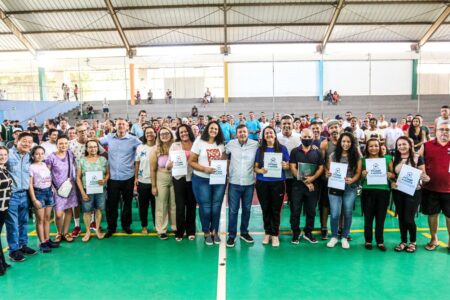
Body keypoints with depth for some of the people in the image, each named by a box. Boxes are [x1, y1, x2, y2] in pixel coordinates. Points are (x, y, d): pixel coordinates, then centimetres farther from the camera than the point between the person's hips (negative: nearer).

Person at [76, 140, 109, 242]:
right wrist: (82, 192, -6)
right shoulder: (82, 160, 1)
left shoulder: (103, 159, 4)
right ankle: (88, 232, 19)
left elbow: (108, 173, 6)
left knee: (98, 209, 8)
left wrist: (104, 180, -16)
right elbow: (78, 177, 0)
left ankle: (97, 230, 23)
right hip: (87, 190, -1)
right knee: (87, 211, 5)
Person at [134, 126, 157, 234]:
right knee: (143, 205, 10)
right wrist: (136, 178, 1)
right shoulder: (140, 147, 2)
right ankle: (144, 226, 23)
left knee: (155, 205, 9)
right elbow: (137, 163, 5)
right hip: (142, 181, 1)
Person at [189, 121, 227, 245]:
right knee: (205, 207, 5)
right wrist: (204, 169, -20)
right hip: (202, 180, -3)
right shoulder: (199, 142, -4)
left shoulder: (221, 144, 7)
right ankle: (206, 233, 23)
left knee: (216, 207, 10)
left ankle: (215, 231, 26)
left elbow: (225, 160, 12)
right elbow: (191, 161, -8)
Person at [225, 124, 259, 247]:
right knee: (233, 210, 3)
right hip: (234, 183, -1)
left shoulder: (255, 144, -5)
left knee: (247, 209, 14)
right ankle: (231, 235, 16)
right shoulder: (231, 144, -4)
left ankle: (244, 232, 31)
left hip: (249, 183, 1)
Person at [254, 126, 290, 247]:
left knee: (276, 210, 4)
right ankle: (267, 233, 24)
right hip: (262, 183, 1)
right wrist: (260, 170, -17)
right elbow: (255, 167, 4)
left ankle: (275, 235, 16)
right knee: (265, 209, 10)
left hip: (278, 183, -1)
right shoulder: (260, 149, 5)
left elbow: (288, 166, 5)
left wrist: (284, 166, -17)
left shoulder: (282, 148, 3)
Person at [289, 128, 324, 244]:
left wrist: (312, 178, -14)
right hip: (297, 185, -2)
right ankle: (295, 234, 14)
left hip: (313, 185, 2)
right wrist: (305, 181, -11)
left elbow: (321, 168, 3)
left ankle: (308, 233, 24)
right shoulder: (294, 151, 1)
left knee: (311, 211, 9)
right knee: (295, 211, 2)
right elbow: (293, 168, -5)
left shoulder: (317, 152, 7)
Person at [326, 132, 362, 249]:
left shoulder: (356, 156, 2)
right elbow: (328, 170, 8)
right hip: (335, 187, 0)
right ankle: (334, 237, 18)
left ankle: (345, 238, 25)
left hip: (350, 188, 1)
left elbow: (358, 172, 1)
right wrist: (328, 174, -15)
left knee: (347, 214, 8)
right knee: (335, 214, -2)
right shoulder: (333, 155, 3)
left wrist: (352, 180, -18)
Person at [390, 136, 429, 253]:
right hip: (398, 192, 4)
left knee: (408, 219, -3)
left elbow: (423, 174, -5)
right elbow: (391, 175, 10)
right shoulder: (394, 159, 5)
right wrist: (392, 182, -10)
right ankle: (403, 241, 26)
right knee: (401, 218, 11)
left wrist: (425, 178, -26)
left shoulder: (417, 158, -6)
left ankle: (413, 242, 21)